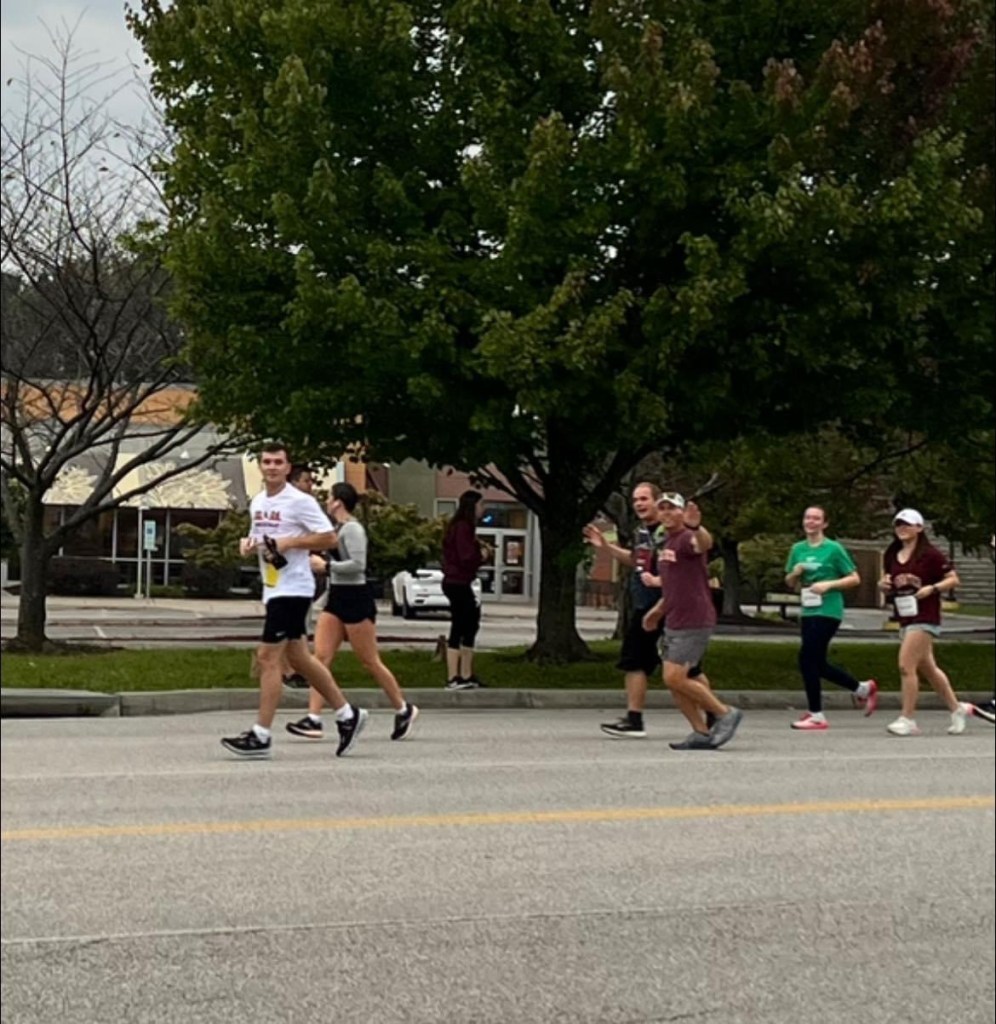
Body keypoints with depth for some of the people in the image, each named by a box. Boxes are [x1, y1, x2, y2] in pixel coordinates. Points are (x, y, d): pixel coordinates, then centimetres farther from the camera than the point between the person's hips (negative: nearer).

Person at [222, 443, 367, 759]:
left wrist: (289, 543, -19)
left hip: (293, 589, -9)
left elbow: (329, 537, -13)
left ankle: (261, 735, -5)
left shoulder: (300, 501, -11)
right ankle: (348, 714, 24)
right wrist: (248, 544, 4)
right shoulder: (257, 502, 13)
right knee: (299, 657, 13)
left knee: (267, 657, -10)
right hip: (273, 589, 9)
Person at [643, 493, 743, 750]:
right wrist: (658, 610, 31)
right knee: (673, 681, 7)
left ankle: (726, 714, 1)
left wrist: (696, 527, -61)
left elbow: (705, 543, -40)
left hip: (694, 622, -10)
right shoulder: (668, 543, 17)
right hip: (674, 622, 10)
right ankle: (702, 733, 12)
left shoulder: (687, 538, -13)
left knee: (675, 678, -13)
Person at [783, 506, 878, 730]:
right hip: (807, 611, 7)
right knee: (818, 664, 10)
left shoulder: (834, 549, -5)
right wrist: (795, 573, -4)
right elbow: (790, 583, 18)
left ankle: (816, 716, -2)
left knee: (807, 658, -12)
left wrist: (828, 584, -16)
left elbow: (855, 579, -4)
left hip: (828, 612, -7)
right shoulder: (798, 549, 10)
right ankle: (863, 688, 31)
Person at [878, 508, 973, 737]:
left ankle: (908, 719, -8)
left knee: (906, 666, -14)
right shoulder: (891, 556, 11)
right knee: (928, 669, 14)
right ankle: (957, 709, 29)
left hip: (924, 617, -8)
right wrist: (884, 585, -1)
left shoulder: (931, 554, -7)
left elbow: (953, 579, -5)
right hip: (904, 618, 8)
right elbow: (888, 588, 21)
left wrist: (931, 588, -19)